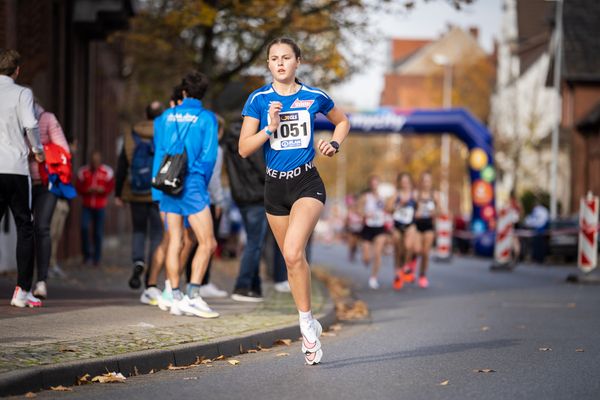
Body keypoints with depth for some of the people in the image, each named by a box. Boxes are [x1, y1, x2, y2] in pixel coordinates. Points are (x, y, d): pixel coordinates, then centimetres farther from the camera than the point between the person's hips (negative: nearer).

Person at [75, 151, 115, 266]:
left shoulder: (107, 172, -3)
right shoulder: (83, 171, -1)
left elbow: (111, 187, 0)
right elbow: (78, 187, 2)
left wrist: (102, 190, -19)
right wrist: (87, 190, -17)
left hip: (100, 206, 0)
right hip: (87, 205, 0)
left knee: (98, 232, 3)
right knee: (84, 227, -18)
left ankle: (97, 258, 18)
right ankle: (86, 254, -1)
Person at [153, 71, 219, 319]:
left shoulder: (166, 117, 11)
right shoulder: (206, 118, -1)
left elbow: (158, 149, 14)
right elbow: (208, 155, -5)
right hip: (193, 185, -5)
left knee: (174, 242, 9)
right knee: (207, 243, -3)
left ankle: (174, 297, 9)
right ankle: (193, 296, -13)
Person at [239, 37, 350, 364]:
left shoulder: (314, 97, -1)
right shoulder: (258, 100, -1)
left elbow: (342, 121, 19)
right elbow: (244, 148, -4)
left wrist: (334, 144, 0)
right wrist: (270, 128, -18)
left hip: (307, 183, -3)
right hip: (275, 185, 3)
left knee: (292, 252, -24)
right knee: (292, 259, 12)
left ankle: (306, 322, -11)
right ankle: (310, 327, 26)